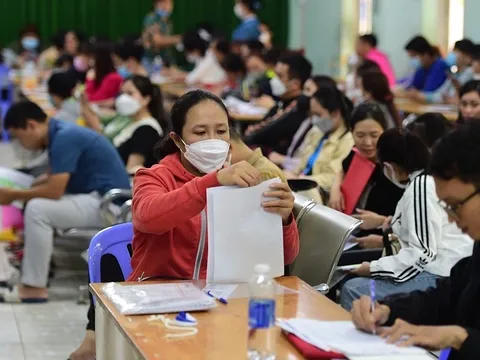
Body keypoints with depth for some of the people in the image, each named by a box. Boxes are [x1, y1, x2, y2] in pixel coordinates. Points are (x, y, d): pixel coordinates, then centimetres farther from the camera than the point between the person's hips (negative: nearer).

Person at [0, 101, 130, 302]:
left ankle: (35, 287, -13)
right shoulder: (60, 133, 11)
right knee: (36, 203, 16)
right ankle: (31, 276, 11)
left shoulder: (64, 138, -19)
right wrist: (18, 193, 9)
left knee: (37, 209, -21)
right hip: (98, 198, 11)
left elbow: (54, 192, -22)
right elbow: (53, 183, 19)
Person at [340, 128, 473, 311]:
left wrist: (373, 268, -14)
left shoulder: (421, 186, -14)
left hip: (440, 277, -11)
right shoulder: (427, 180, 15)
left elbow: (423, 252, -19)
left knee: (353, 290, -18)